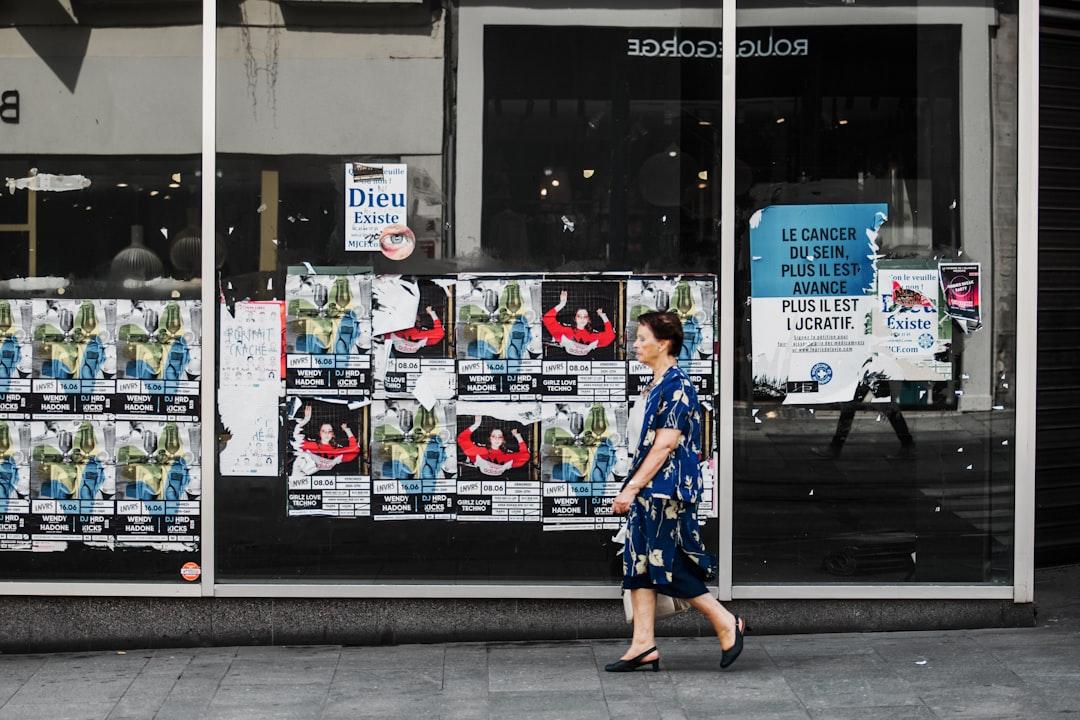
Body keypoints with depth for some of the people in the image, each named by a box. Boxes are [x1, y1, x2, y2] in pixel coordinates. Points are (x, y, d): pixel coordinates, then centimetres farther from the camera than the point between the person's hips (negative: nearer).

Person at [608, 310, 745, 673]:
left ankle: (727, 624, 8)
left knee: (670, 567, -5)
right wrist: (632, 487, 18)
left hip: (667, 491, -10)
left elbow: (664, 446, -20)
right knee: (639, 564, 7)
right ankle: (644, 645, 10)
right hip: (647, 493, 10)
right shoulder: (657, 385, 14)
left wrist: (632, 487, -20)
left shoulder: (676, 387, -15)